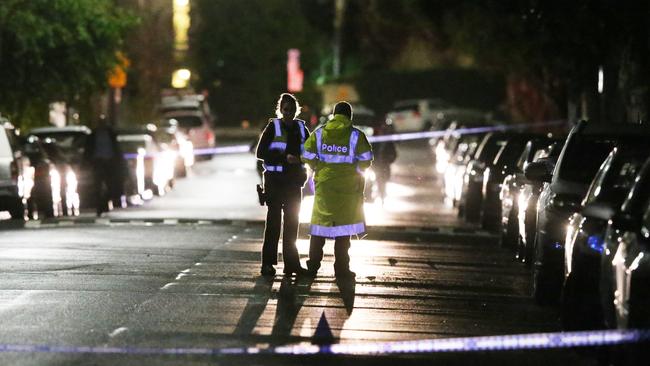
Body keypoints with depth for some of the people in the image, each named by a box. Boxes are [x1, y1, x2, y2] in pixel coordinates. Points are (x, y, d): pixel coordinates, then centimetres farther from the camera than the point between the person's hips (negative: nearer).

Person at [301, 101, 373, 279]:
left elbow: (308, 156, -2)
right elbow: (366, 160, -6)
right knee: (343, 228, 2)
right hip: (347, 186, -2)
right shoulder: (356, 135, -6)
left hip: (324, 184, 2)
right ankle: (341, 268, 2)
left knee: (319, 225, 11)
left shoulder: (319, 133, 1)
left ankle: (313, 265, 12)